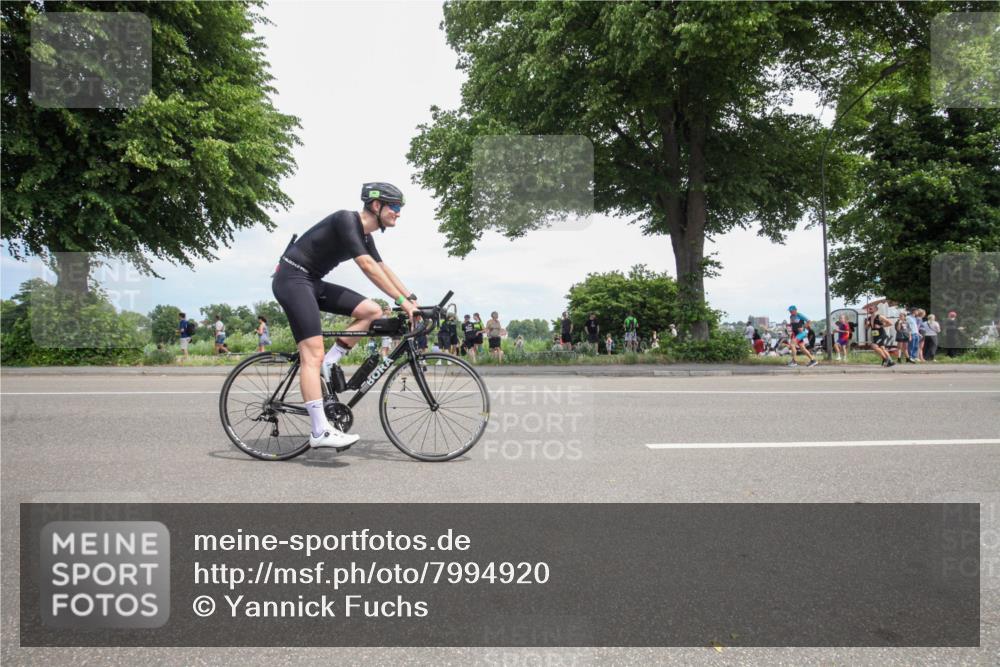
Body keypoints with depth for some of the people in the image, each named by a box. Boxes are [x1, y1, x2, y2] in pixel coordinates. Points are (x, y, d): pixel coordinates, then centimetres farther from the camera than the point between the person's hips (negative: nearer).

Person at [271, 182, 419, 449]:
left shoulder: (364, 234, 10)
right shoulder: (346, 220, -18)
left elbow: (384, 268, 14)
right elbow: (368, 266, -26)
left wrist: (411, 297, 6)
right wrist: (402, 301, -26)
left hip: (313, 282, 9)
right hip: (292, 279, -9)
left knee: (372, 310, -4)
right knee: (313, 355, -17)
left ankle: (328, 363, 1)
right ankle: (320, 432, -18)